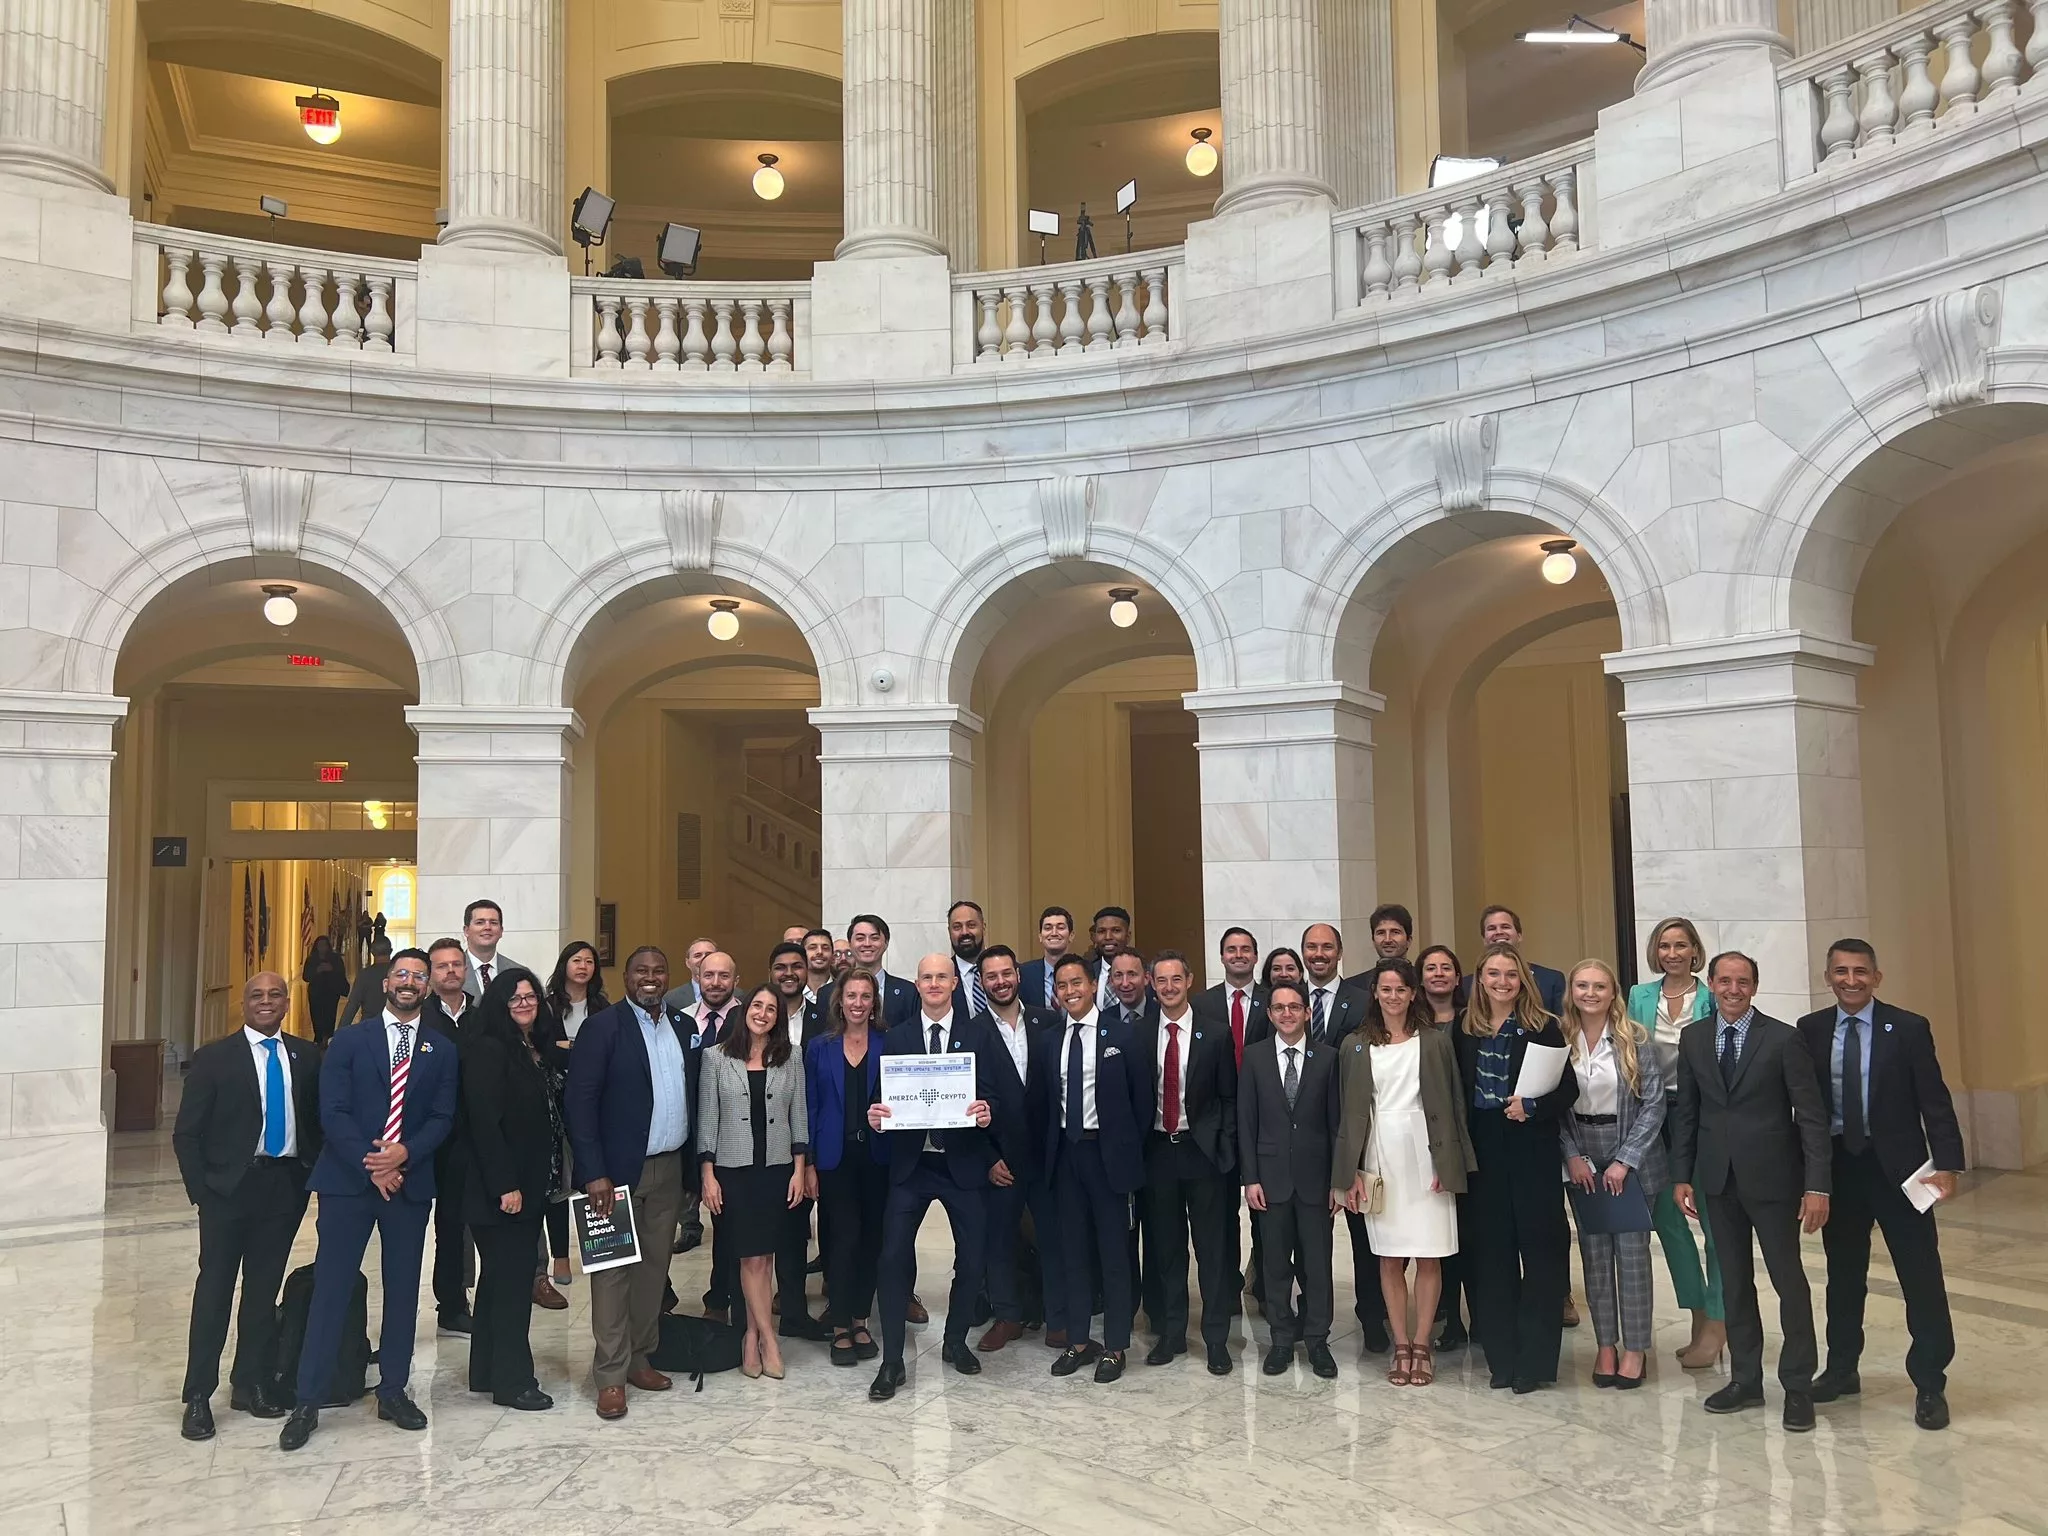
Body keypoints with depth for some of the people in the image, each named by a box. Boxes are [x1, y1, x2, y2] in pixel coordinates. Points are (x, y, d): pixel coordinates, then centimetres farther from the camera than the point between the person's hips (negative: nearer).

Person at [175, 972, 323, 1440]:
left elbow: (319, 1119, 11)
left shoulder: (306, 1057, 6)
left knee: (264, 1290, 12)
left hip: (286, 1186, 3)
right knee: (215, 1289, 2)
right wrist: (201, 1191, -8)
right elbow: (186, 1134, -3)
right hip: (229, 1187, -3)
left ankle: (251, 1384, 24)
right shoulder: (213, 1058, -4)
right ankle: (198, 1396, 13)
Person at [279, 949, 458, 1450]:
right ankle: (308, 1402, 7)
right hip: (348, 1181, -2)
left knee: (403, 1290, 8)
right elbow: (333, 1112, -5)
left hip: (410, 1181, 2)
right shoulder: (349, 1041, 2)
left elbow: (442, 1118, 3)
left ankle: (393, 1391, 21)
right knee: (330, 1288, -1)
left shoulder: (441, 1051, 8)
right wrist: (370, 1164, -14)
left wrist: (404, 1154, -14)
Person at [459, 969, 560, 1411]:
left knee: (503, 1277, 15)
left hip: (530, 1186, 9)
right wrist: (505, 1185, -21)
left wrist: (547, 1180, 9)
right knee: (511, 1280, -3)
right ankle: (512, 1381, 6)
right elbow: (484, 1121, -19)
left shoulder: (535, 1050, 12)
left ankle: (488, 1371, 25)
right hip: (500, 1189, -9)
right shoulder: (488, 1049, -13)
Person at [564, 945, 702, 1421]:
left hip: (669, 1168, 5)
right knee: (613, 1270, 0)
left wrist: (693, 1167, 7)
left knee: (654, 1268, 12)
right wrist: (594, 1174, -18)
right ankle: (611, 1376, 7)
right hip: (620, 1170, -5)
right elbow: (579, 1102, -12)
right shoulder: (602, 1027, -8)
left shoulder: (683, 1027, 9)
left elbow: (692, 1095, 11)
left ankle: (639, 1358, 25)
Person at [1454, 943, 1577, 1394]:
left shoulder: (1543, 1027, -3)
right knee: (1490, 1253, 7)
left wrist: (1532, 1106, -21)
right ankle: (1502, 1356, 17)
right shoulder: (1465, 1029, 6)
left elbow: (1568, 1087, -5)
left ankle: (1536, 1358, 10)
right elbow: (1457, 1091, 7)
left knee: (1540, 1249, 0)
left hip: (1532, 1151, -3)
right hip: (1482, 1152, 3)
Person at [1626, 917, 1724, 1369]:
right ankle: (1700, 1317, 24)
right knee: (1666, 1216, 9)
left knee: (1714, 1217, 1)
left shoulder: (1712, 998, -4)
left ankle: (1716, 1322, 13)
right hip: (1654, 1115, 4)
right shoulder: (1639, 996, 6)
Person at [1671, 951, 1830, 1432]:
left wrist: (1817, 1185, -15)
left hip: (1772, 1177, -4)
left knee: (1789, 1280, 3)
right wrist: (1682, 1175, 5)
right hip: (1718, 1178, 4)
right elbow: (1687, 1112, 8)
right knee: (1734, 1282, 12)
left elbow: (1812, 1116, -9)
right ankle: (1745, 1380, 23)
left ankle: (1797, 1387, 15)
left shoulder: (1784, 1039, -9)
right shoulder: (1693, 1037, 4)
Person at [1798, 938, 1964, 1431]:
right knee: (1843, 1274, 15)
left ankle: (1929, 1386, 14)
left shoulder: (1908, 1028, -6)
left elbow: (1935, 1101, -7)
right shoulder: (1810, 1030, 1)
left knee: (1921, 1275, 1)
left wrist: (1946, 1164, -15)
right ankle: (1842, 1369, 29)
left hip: (1896, 1166, -3)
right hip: (1836, 1166, 3)